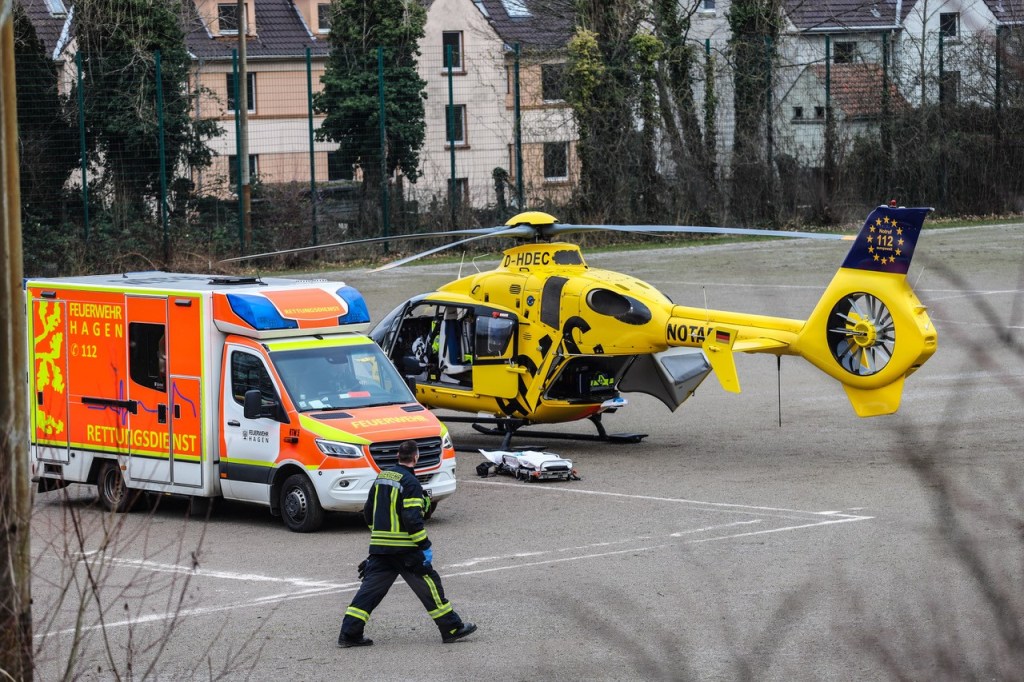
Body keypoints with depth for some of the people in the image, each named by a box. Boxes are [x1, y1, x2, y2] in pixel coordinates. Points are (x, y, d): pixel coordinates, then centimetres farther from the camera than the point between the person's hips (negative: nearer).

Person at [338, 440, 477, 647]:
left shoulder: (382, 477, 11)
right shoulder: (410, 483, -13)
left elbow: (368, 511, 18)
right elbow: (412, 519, -20)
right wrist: (425, 546, -15)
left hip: (379, 547, 7)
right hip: (405, 550, -7)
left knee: (370, 588, 6)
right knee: (429, 585, 4)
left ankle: (349, 633, 0)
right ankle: (452, 628, 11)